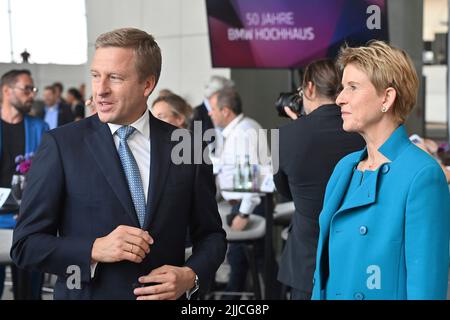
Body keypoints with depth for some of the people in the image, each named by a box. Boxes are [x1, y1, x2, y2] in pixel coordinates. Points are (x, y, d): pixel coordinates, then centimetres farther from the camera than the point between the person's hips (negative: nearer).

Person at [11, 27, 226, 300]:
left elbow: (211, 234, 5)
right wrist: (94, 250, -22)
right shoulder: (62, 144, -9)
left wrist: (191, 276, -13)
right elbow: (26, 244, -8)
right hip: (87, 293, -1)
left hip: (166, 295, 2)